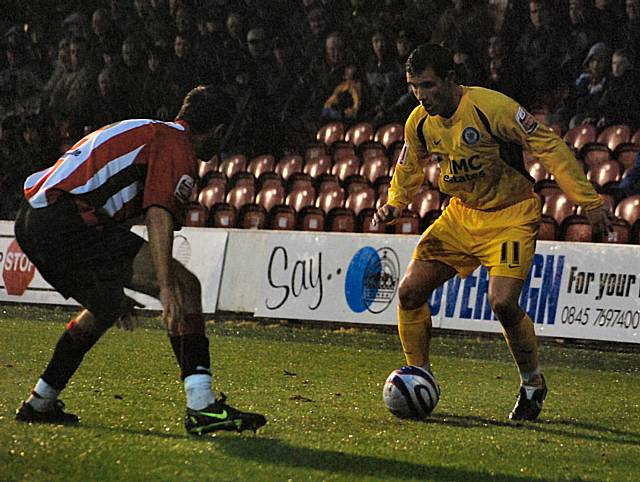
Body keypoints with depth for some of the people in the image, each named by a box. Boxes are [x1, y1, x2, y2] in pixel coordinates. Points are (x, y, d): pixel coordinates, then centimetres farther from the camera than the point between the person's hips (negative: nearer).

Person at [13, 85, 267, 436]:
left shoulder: (141, 131, 32)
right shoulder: (177, 147, 2)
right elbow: (158, 215, -15)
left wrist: (115, 287, 48)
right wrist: (166, 287, -23)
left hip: (29, 221, 10)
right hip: (70, 220, -10)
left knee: (106, 307, 31)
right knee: (185, 286, -8)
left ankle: (40, 403, 38)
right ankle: (201, 407, -17)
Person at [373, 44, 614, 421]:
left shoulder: (490, 107, -25)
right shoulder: (420, 122, -5)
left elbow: (549, 146, -19)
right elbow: (409, 168, 17)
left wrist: (589, 200, -20)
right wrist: (395, 205, -2)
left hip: (511, 215, -6)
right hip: (462, 213, 6)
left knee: (503, 302, -23)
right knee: (410, 291, -4)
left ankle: (533, 384, 2)